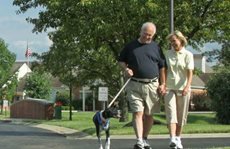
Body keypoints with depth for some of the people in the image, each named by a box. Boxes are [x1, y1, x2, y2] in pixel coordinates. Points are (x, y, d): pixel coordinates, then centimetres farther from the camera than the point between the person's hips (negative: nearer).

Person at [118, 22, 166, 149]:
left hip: (152, 85, 2)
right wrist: (126, 69, -6)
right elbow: (121, 60, 16)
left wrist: (162, 84, 3)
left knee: (149, 114, 8)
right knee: (137, 112, -12)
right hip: (135, 85, -2)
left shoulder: (156, 47, 10)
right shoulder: (131, 46, 7)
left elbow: (162, 67, 11)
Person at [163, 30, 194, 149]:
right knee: (171, 113, -11)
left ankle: (178, 138, 17)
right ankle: (172, 139, -21)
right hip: (169, 88, 1)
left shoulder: (188, 55, 0)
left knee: (181, 115, 5)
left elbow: (190, 72, -9)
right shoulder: (168, 54, 8)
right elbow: (165, 71, 10)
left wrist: (187, 86, -22)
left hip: (183, 89, -1)